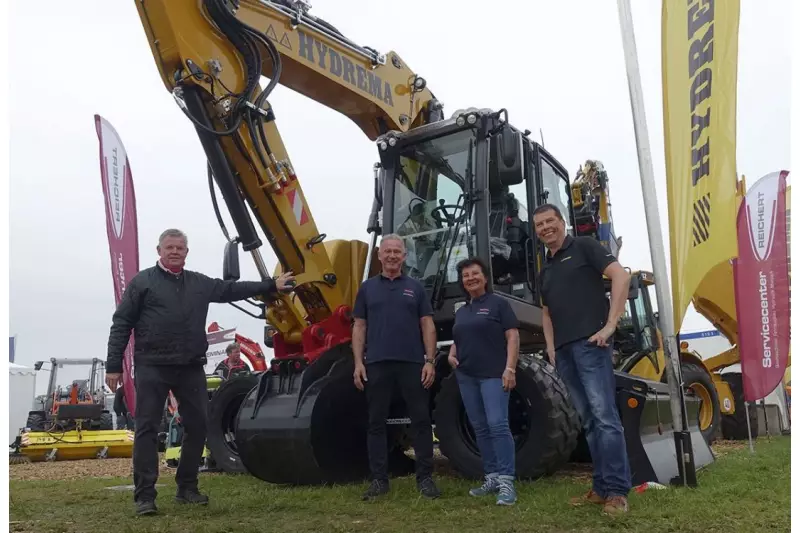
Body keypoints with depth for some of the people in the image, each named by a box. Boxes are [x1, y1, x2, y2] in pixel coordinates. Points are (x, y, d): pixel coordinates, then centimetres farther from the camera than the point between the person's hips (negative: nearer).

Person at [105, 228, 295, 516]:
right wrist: (114, 365, -6)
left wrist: (272, 285, 10)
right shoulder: (142, 282, 1)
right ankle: (145, 495, 3)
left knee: (197, 426, 8)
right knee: (147, 429, -3)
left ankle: (187, 487, 22)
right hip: (152, 367, -4)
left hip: (191, 367, 5)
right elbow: (121, 325, 0)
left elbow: (232, 289, 15)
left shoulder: (200, 283, 14)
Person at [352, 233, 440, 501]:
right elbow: (359, 327, 9)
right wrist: (358, 362, -1)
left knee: (421, 420, 2)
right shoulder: (367, 288, 11)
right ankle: (379, 479, 15)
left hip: (412, 363, 0)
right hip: (377, 364, 1)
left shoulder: (415, 287, 10)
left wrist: (430, 361, -4)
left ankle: (425, 478, 12)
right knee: (376, 422, 5)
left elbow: (428, 326, 6)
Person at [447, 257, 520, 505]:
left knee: (497, 425, -16)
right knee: (480, 429, 9)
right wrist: (451, 355, 9)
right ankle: (492, 478, 16)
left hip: (493, 374, -7)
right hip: (466, 376, 7)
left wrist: (510, 368, -16)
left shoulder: (498, 303, 0)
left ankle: (506, 482, -13)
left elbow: (513, 337, -6)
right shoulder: (461, 311, 19)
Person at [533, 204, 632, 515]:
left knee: (604, 415, -11)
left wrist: (610, 324, -14)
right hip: (563, 350, 7)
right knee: (588, 420, 9)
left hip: (589, 343, -7)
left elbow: (621, 276, -8)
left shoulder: (584, 247, 3)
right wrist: (551, 347, 15)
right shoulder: (545, 271, 23)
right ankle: (602, 487, 14)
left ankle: (617, 491, -7)